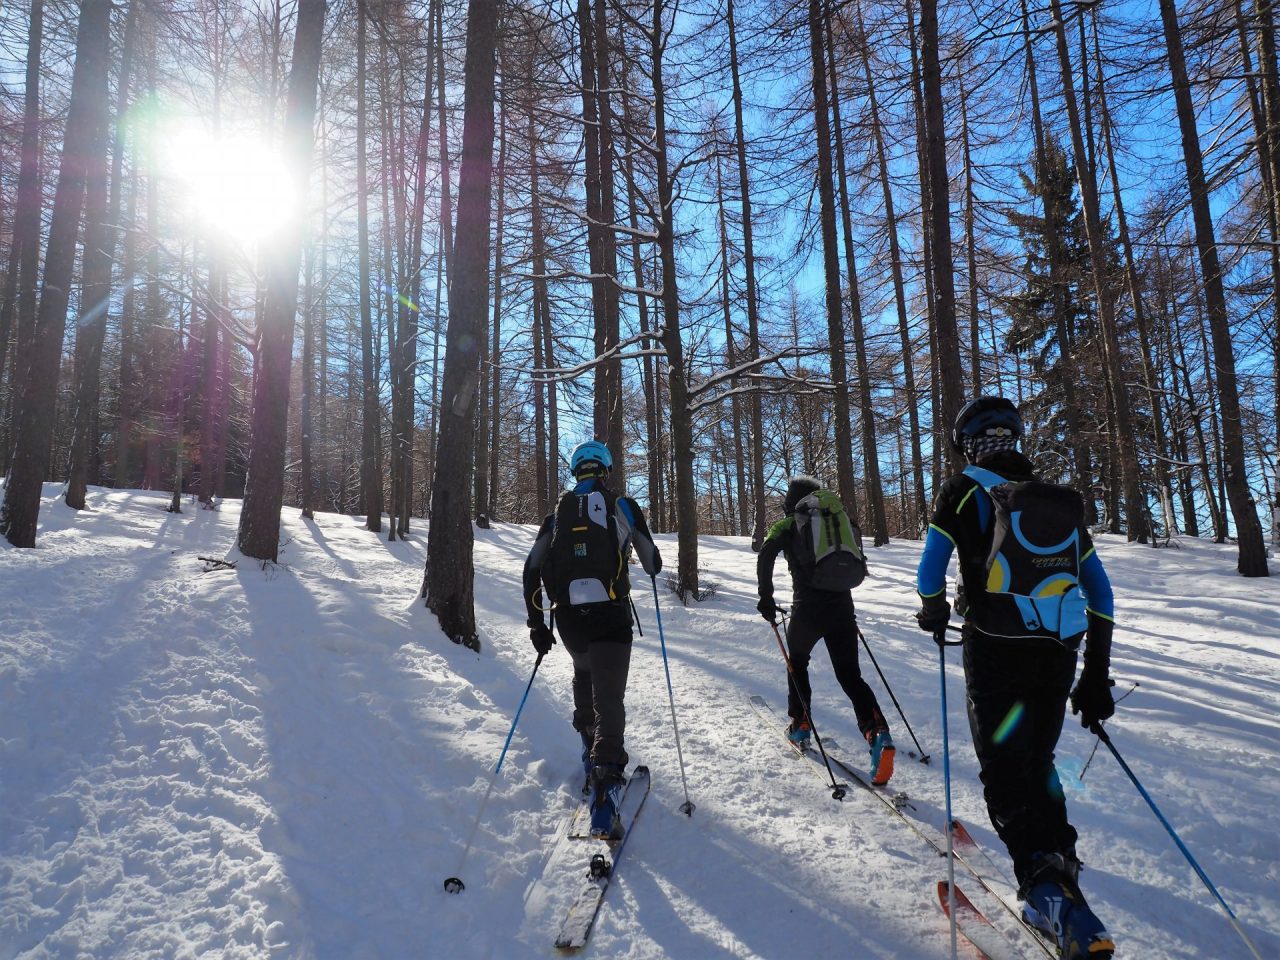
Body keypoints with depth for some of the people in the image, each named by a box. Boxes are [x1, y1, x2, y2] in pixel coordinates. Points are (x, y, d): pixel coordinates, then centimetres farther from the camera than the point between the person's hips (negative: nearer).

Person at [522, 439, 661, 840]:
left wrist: (536, 622, 14)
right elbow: (652, 563, 11)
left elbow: (532, 569, 8)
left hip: (568, 618, 4)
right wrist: (652, 566, 36)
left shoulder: (558, 513, 11)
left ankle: (590, 747, 37)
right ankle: (604, 788, -22)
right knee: (609, 698, -7)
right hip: (610, 615, -3)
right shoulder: (623, 506, 3)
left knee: (584, 674, 32)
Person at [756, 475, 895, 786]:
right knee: (850, 675, 5)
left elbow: (765, 556, -13)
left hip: (807, 610, -3)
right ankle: (878, 734, -16)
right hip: (842, 608, 3)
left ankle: (800, 724, 26)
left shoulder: (787, 527, 3)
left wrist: (766, 597, -6)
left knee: (797, 662, 25)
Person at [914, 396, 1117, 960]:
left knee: (1005, 775, 2)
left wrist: (933, 613, 16)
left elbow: (930, 570, -6)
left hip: (997, 654, -5)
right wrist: (1097, 675, 15)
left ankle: (1049, 890, -12)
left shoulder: (963, 491, -1)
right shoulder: (1061, 501, 13)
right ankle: (1060, 867, 29)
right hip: (1059, 657, 5)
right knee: (1038, 763, 22)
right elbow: (1099, 591, 11)